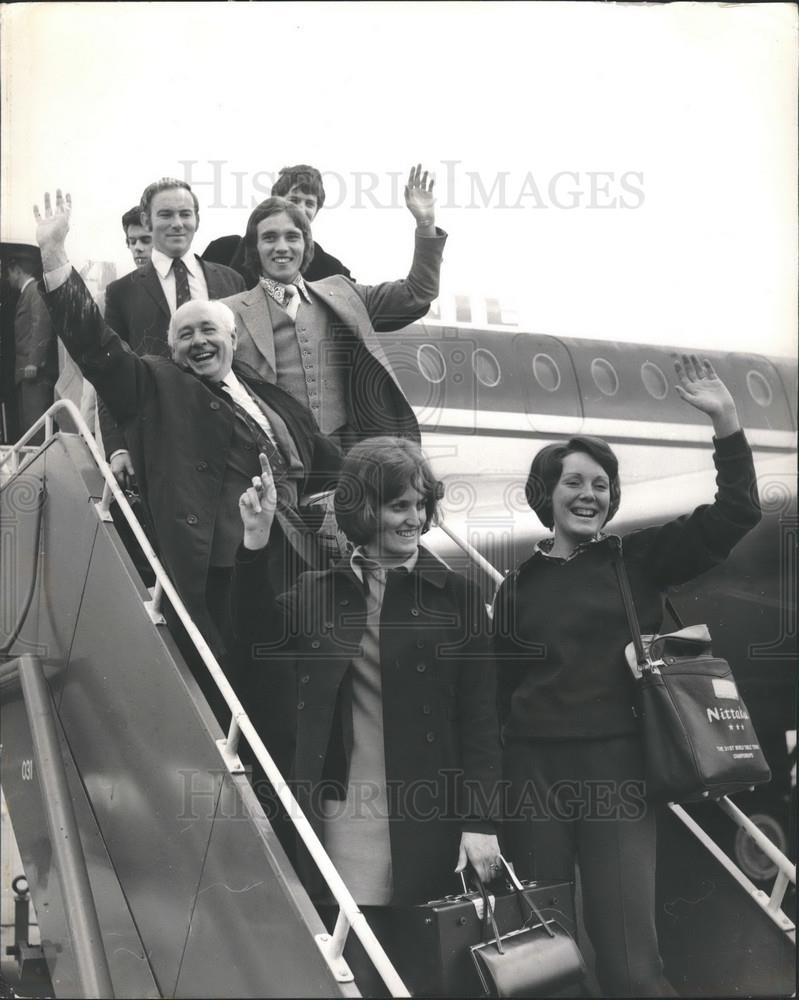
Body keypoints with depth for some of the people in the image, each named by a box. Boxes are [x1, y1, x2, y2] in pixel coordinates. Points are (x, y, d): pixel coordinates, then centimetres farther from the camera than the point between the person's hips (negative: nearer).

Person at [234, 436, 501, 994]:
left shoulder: (455, 597, -1)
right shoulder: (318, 594, 8)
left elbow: (481, 719, -2)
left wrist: (480, 820, -9)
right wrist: (256, 541, -10)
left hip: (425, 819, -2)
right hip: (339, 818, 2)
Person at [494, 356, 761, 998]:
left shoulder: (638, 560, 6)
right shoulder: (516, 587, 8)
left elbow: (736, 516, -1)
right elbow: (502, 690, 10)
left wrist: (726, 421, -10)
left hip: (618, 765, -1)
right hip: (535, 769, 2)